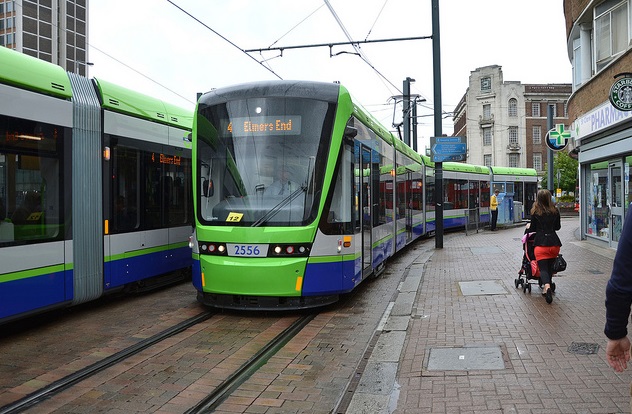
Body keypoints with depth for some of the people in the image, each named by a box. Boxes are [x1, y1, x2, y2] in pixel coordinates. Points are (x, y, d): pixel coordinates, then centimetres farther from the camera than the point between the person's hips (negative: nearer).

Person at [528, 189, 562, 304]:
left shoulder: (536, 212, -3)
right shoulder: (555, 211, 7)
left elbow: (533, 228, 4)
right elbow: (558, 227, 17)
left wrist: (528, 226, 27)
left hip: (541, 243, -3)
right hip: (554, 242, 3)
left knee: (543, 267, -5)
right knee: (550, 267, 17)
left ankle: (547, 286, -29)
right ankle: (546, 288, 20)